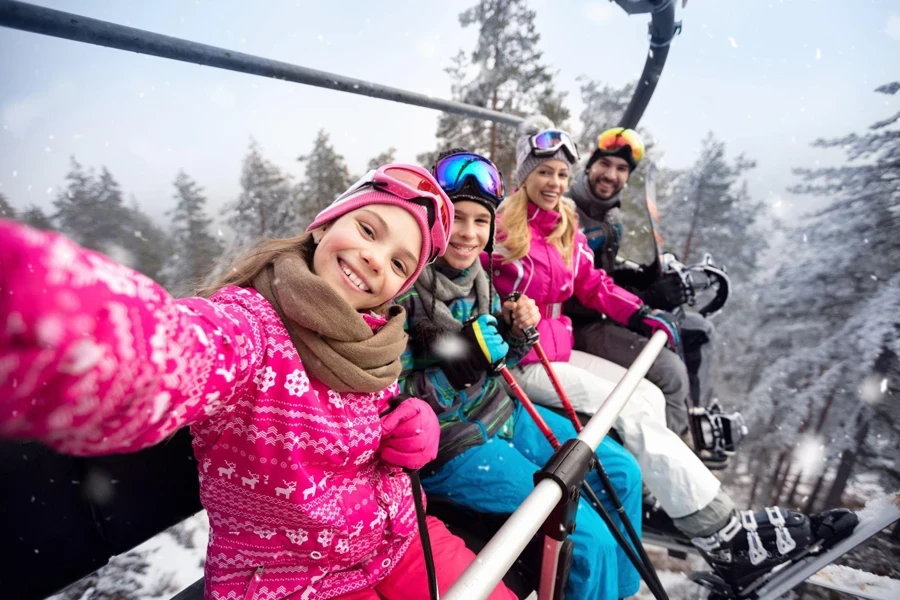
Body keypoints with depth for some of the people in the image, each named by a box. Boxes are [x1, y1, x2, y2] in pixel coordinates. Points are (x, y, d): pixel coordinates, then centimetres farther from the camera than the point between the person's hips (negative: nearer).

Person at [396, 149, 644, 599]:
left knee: (621, 473, 12)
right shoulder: (404, 289, -21)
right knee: (589, 535, -10)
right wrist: (455, 370, -31)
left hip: (501, 414, 8)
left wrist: (517, 332, -9)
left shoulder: (477, 276, 1)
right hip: (447, 446, -8)